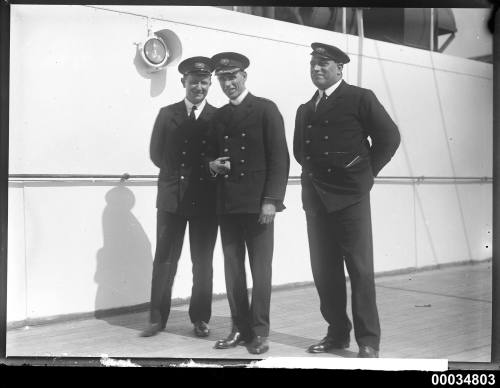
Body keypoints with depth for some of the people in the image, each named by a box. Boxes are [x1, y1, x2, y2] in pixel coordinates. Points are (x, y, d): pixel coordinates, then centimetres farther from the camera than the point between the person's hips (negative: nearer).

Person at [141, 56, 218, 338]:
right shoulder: (167, 114, 6)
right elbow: (156, 154, 7)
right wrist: (177, 172, 1)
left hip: (206, 199, 0)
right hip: (171, 198, 1)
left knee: (203, 262, 7)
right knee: (164, 260, 3)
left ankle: (201, 318, 19)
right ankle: (158, 318, 13)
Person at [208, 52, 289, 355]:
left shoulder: (266, 109, 0)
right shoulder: (219, 117, 16)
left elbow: (279, 158, -6)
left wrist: (271, 200, -13)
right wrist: (214, 165, 1)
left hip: (258, 202, -5)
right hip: (228, 204, 5)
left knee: (261, 269, -2)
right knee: (233, 268, 6)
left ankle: (260, 332, 7)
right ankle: (240, 328, 16)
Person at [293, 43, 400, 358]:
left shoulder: (360, 98, 0)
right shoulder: (305, 109, 17)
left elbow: (389, 136, -2)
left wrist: (366, 172, -1)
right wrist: (312, 174, 12)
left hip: (350, 195, -6)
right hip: (315, 199, 6)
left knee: (360, 269, -3)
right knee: (324, 271, 6)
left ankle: (369, 340, 5)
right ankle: (338, 333, 18)